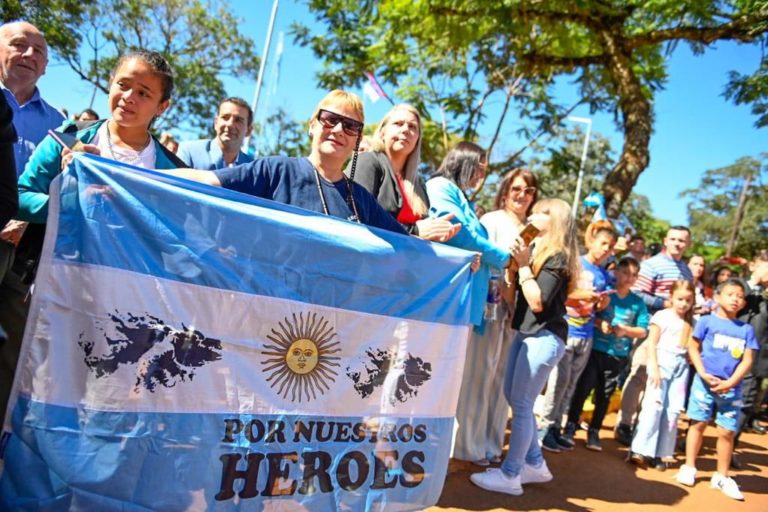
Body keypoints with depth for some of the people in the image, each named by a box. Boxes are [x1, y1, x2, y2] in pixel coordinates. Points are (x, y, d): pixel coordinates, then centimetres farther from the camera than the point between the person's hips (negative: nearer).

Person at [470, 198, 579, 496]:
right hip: (527, 333, 10)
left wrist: (524, 265, -16)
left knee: (521, 404, -7)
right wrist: (515, 263, 0)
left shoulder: (557, 257, -12)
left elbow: (538, 302, -19)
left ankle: (510, 476, 3)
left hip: (545, 337, -10)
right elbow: (514, 286, 13)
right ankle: (535, 465, 25)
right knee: (513, 396, 14)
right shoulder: (538, 250, 15)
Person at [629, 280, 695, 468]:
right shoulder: (662, 316, -1)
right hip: (662, 362, -5)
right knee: (654, 405, -10)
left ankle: (659, 453, 8)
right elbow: (651, 343, -5)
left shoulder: (692, 322, 13)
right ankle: (639, 449, -6)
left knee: (673, 410, 2)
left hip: (681, 365, 5)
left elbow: (692, 348, 13)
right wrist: (654, 367, -13)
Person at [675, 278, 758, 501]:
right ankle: (689, 467, 17)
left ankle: (722, 477, 19)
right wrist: (703, 373, -11)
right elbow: (693, 348, 0)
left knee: (727, 431, 5)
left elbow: (747, 360, 3)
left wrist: (730, 382, -9)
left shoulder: (746, 329, 7)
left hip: (732, 388, 2)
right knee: (698, 423, 5)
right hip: (705, 382, -2)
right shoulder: (707, 321, 0)